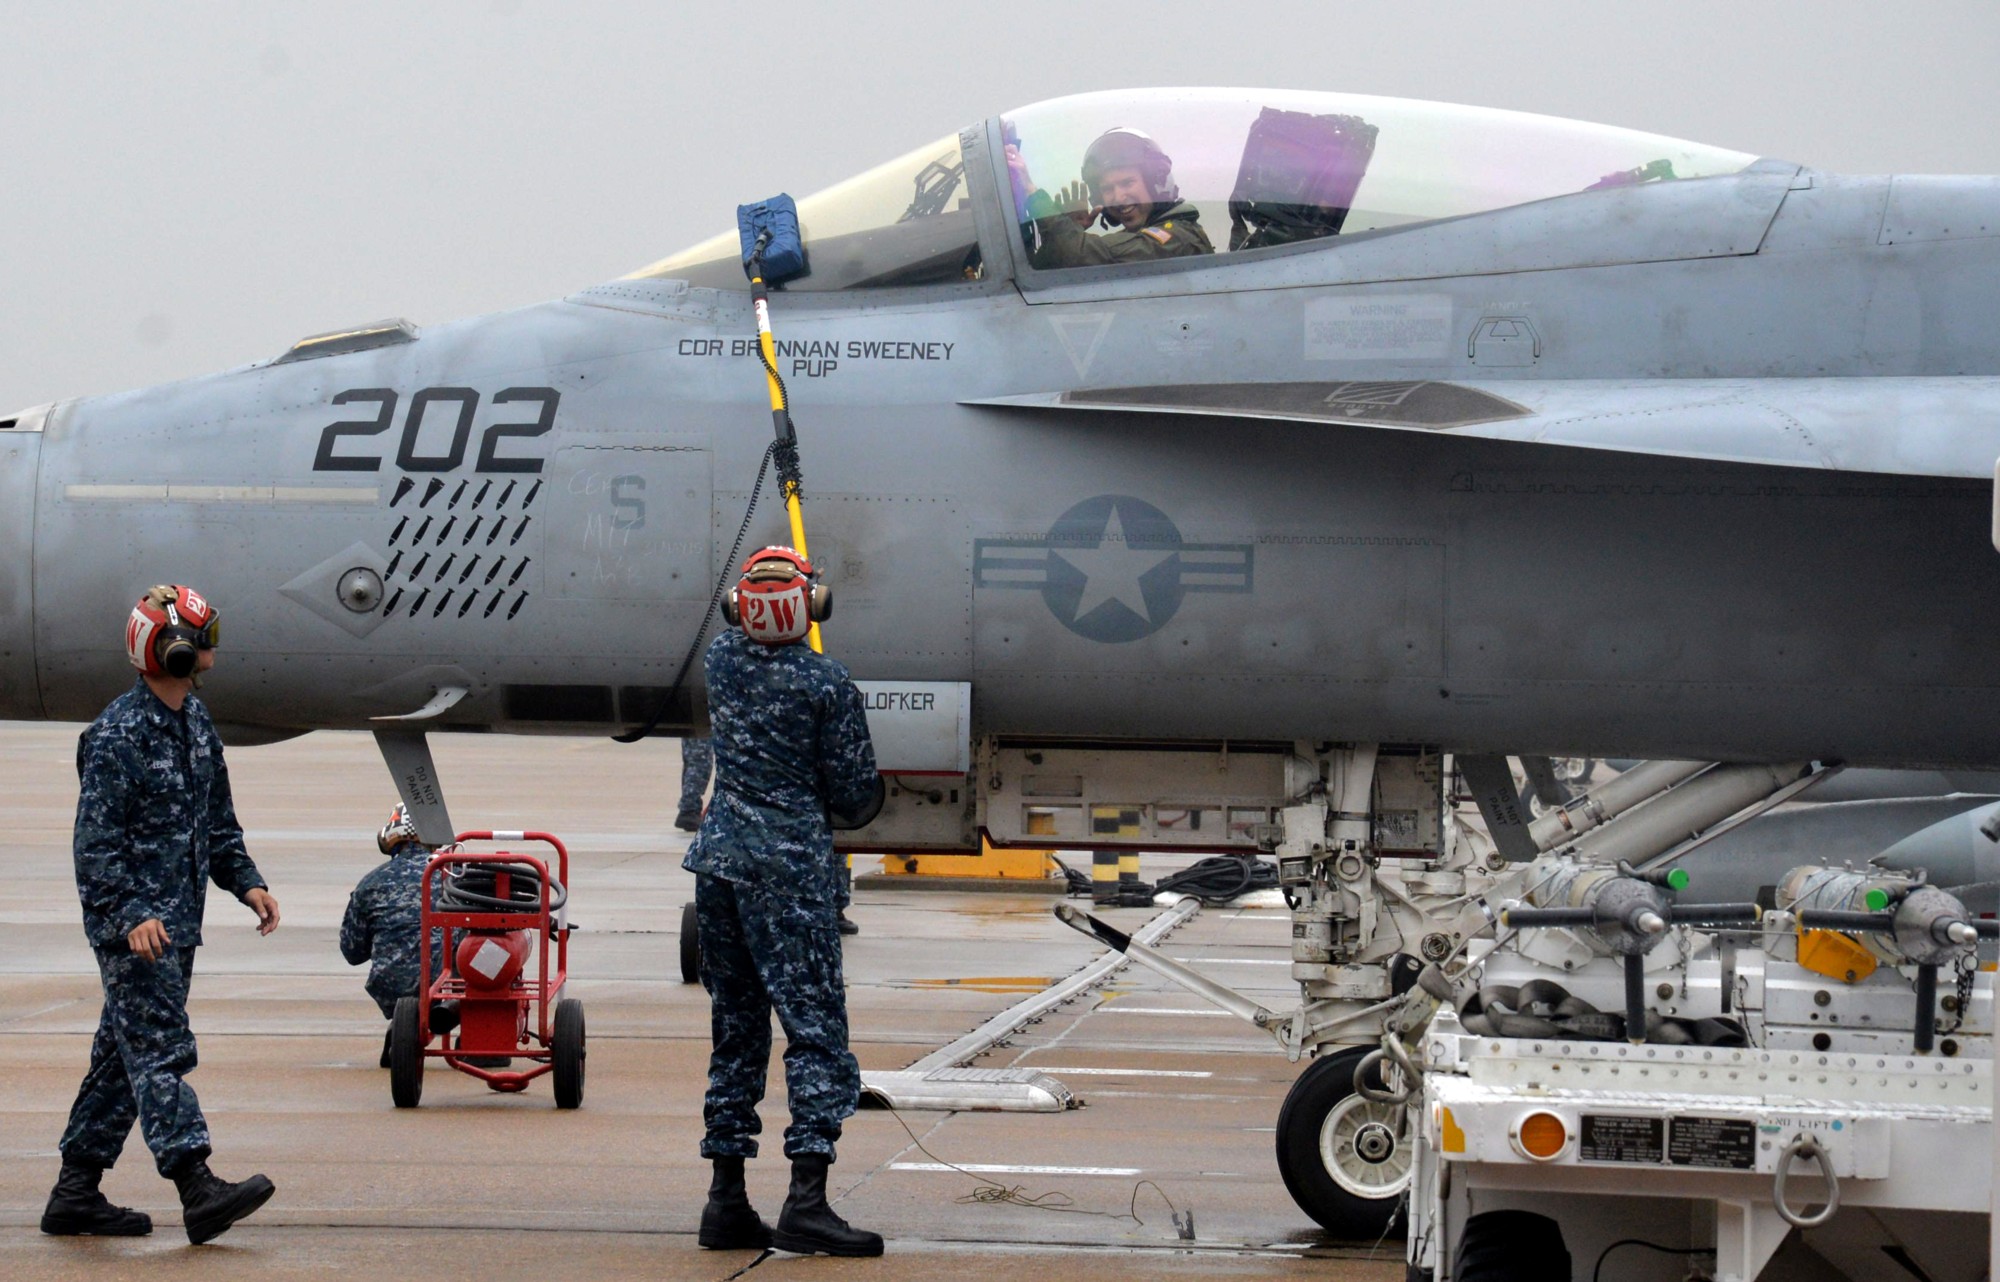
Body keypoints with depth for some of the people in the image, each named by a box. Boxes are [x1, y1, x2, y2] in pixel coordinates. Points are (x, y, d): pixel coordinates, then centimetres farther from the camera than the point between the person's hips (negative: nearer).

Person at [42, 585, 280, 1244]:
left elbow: (218, 822, 23)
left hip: (177, 919, 9)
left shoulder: (197, 724, 14)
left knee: (124, 1054, 11)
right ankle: (199, 1190, -21)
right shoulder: (119, 734, -14)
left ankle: (76, 1193, 17)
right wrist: (130, 916, -26)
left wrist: (247, 882, 10)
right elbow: (96, 841, -17)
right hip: (133, 923, -9)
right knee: (160, 1049, -13)